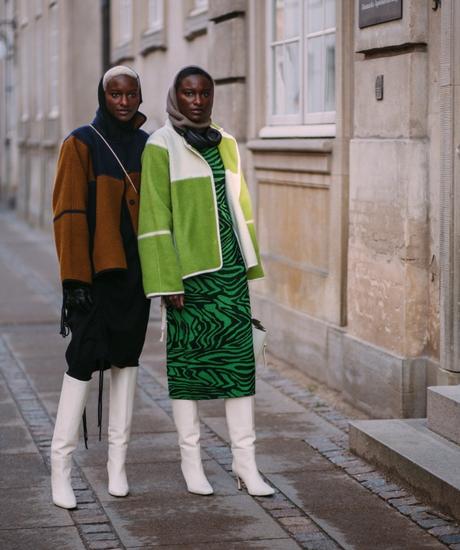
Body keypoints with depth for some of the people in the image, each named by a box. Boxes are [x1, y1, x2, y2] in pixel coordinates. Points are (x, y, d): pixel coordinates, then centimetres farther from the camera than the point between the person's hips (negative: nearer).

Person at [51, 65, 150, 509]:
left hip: (134, 270, 5)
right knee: (83, 361, -8)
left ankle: (117, 464, 18)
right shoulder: (81, 144, -6)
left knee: (125, 359, 9)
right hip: (95, 271, -5)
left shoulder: (147, 146, 10)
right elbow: (69, 215, -10)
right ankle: (60, 468, -2)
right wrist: (74, 280, -15)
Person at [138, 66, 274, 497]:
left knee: (240, 359, 2)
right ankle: (191, 461, 14)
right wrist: (167, 282, -14)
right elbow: (154, 218, -10)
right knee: (186, 359, 3)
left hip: (229, 267, 5)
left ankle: (245, 462, 7)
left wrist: (249, 264, 14)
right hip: (189, 267, -5)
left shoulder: (226, 144, 12)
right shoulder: (161, 147, -5)